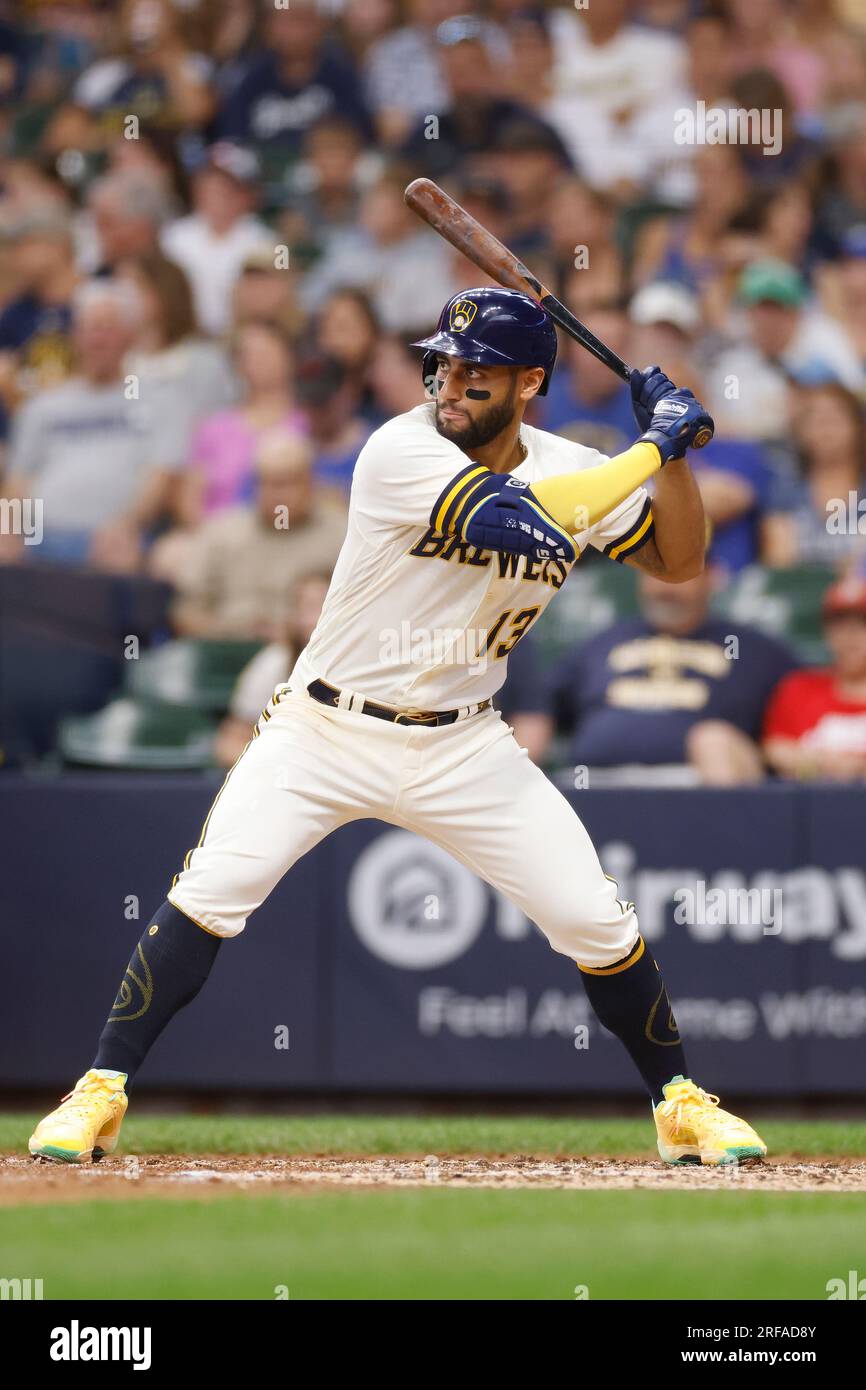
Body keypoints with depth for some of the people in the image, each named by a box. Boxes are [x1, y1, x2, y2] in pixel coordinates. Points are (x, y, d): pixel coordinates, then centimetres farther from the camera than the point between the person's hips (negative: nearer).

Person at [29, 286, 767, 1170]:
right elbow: (519, 519, -33)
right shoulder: (402, 451, -19)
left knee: (596, 922, -2)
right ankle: (99, 1097, -7)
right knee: (208, 896, -18)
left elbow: (677, 561, 7)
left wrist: (673, 451, -10)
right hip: (326, 731, -4)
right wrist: (651, 448, -25)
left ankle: (680, 1104, 19)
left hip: (462, 748, 4)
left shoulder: (569, 468, -2)